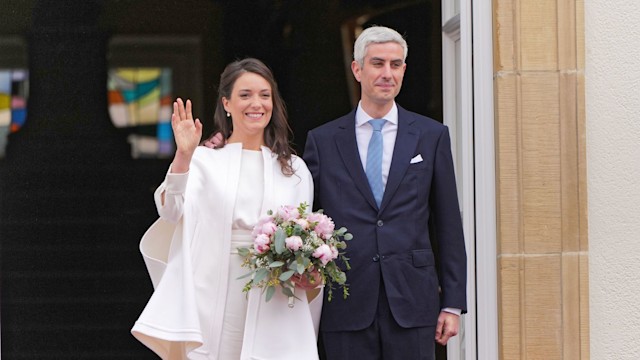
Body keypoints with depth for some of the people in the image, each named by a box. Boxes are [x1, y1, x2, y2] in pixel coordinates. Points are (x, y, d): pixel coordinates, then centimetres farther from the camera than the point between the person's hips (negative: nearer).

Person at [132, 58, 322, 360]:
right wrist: (183, 156, -28)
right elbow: (172, 210, -13)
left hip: (272, 310, 2)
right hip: (212, 307, -2)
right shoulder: (203, 160, 3)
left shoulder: (295, 170, 12)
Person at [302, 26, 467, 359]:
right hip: (347, 306, 0)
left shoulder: (432, 136, 7)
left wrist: (452, 304, 2)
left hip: (412, 305, 0)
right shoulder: (322, 141, 7)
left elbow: (448, 225, 6)